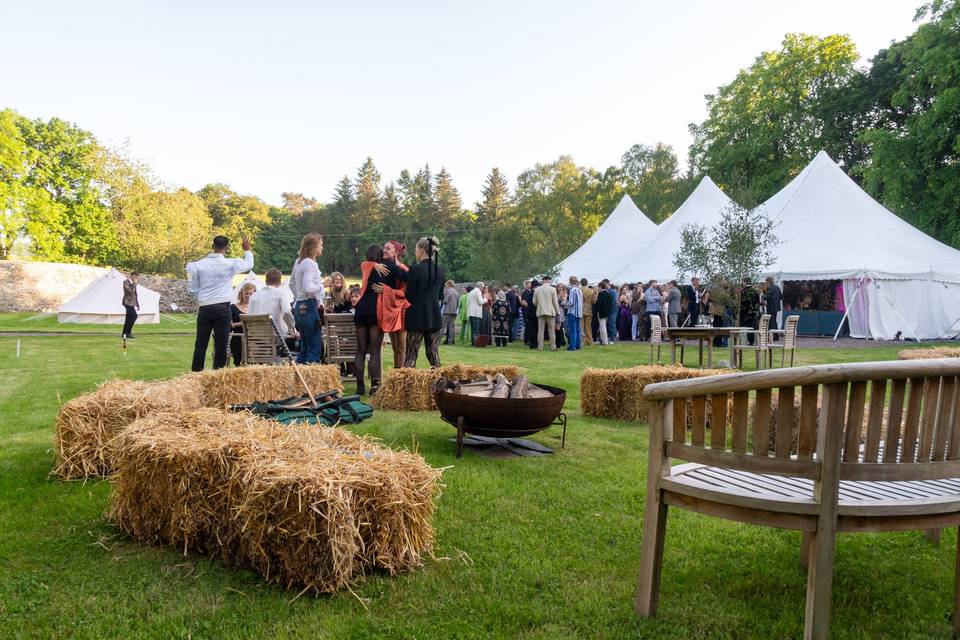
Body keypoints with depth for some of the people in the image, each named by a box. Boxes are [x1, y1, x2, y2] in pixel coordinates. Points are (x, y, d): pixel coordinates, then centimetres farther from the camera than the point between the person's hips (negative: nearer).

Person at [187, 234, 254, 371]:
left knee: (200, 344, 9)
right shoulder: (230, 264, -5)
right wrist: (247, 250, 29)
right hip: (222, 308, -2)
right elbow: (249, 264, 13)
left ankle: (196, 372, 13)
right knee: (221, 345, 2)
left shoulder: (199, 264, 1)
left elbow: (193, 288, 7)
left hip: (204, 308, 2)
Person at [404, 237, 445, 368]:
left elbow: (409, 296, -8)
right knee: (433, 353, 9)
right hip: (435, 316, 5)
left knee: (411, 354, 0)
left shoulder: (415, 269, -12)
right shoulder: (439, 270, 6)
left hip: (417, 316, -5)